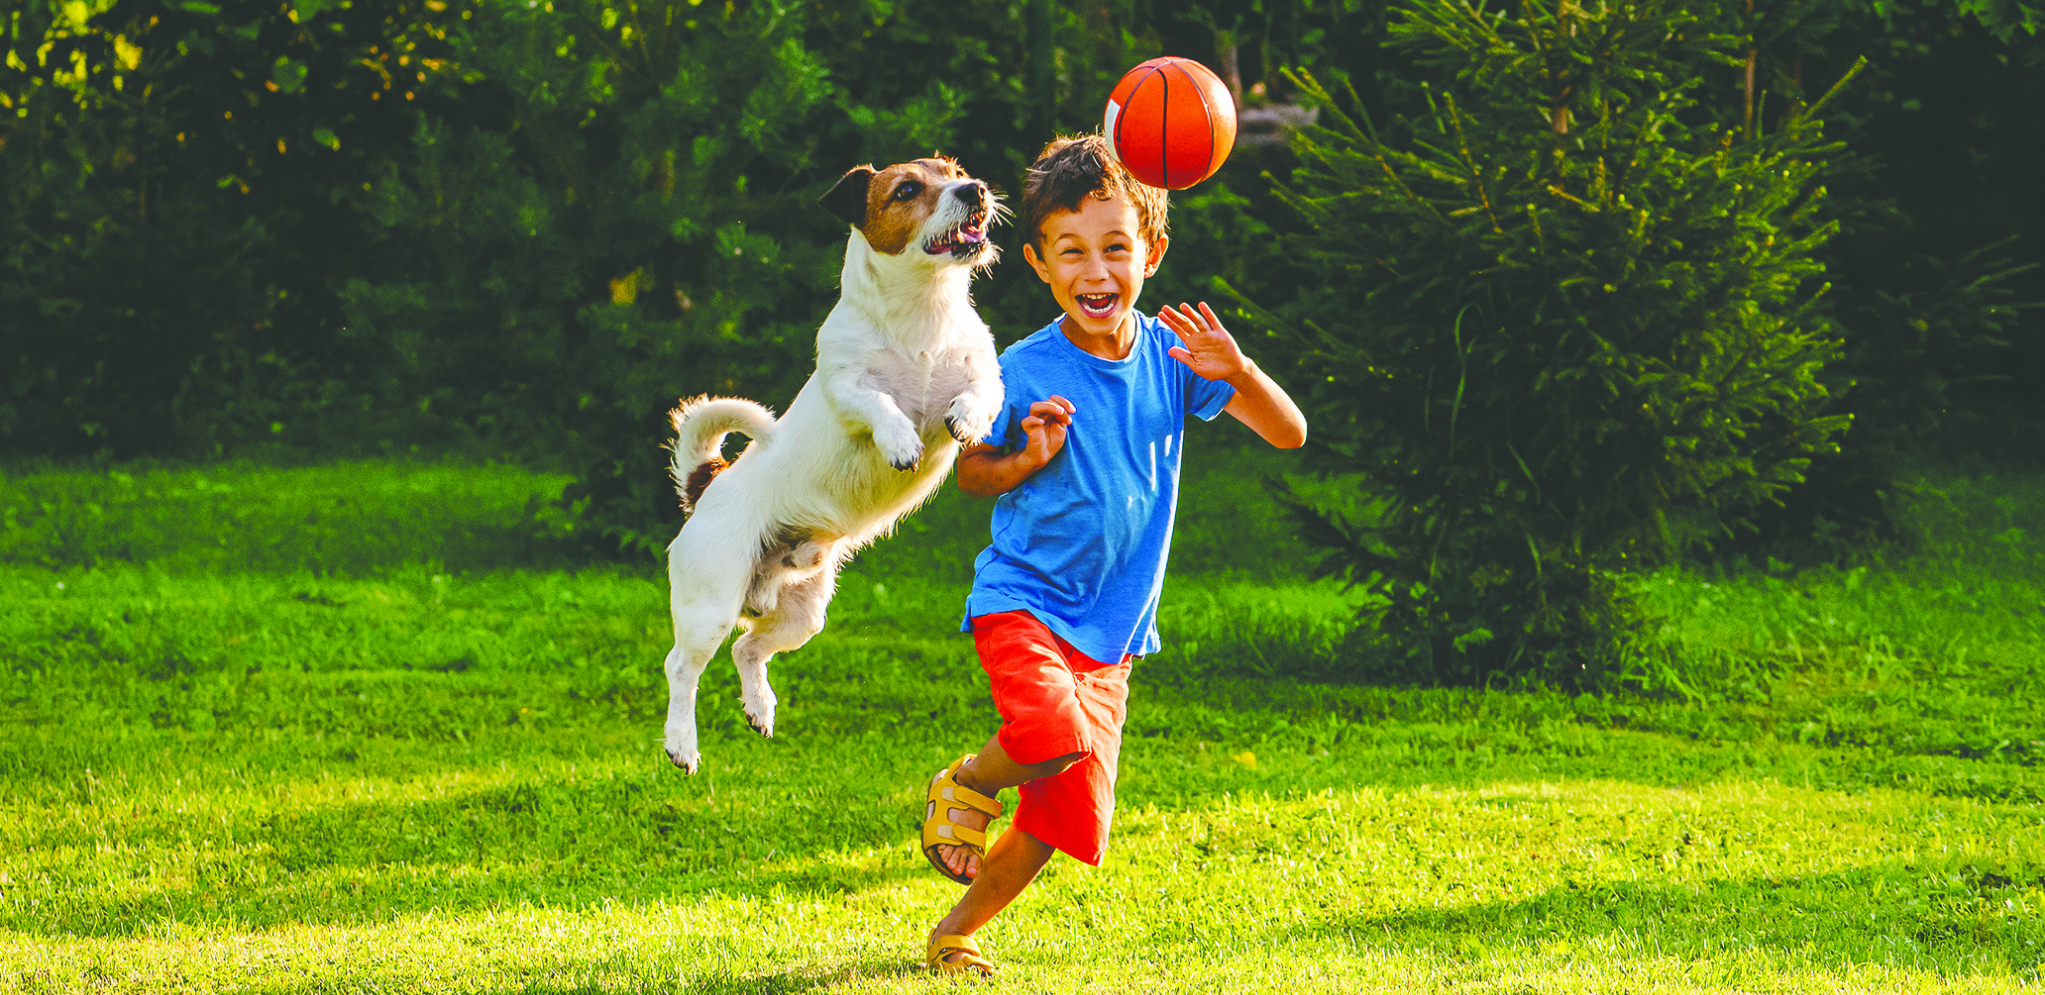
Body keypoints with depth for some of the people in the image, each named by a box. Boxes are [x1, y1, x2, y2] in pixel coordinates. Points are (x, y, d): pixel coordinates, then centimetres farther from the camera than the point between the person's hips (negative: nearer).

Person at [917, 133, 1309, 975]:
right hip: (1023, 598, -4)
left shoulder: (1170, 354, -4)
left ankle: (958, 929, 24)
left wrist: (1235, 370, -24)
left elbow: (1289, 434, -5)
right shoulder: (1025, 372, -12)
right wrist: (1028, 459, -19)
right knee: (1054, 732, -32)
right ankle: (965, 784, 1)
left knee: (1069, 812, 2)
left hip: (1111, 626, 4)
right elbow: (969, 471, 4)